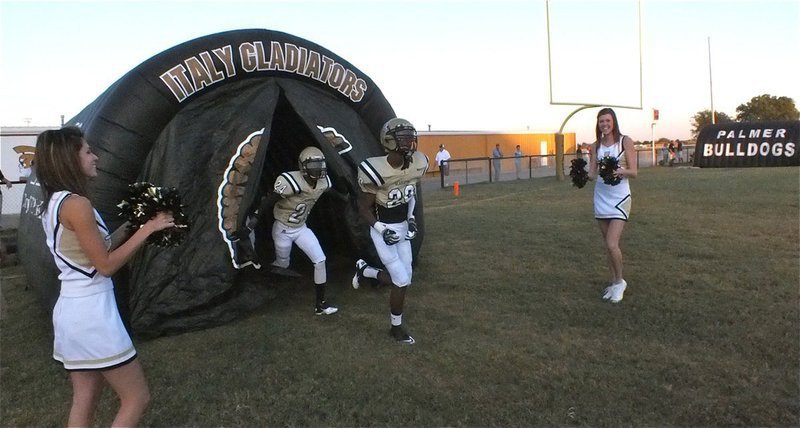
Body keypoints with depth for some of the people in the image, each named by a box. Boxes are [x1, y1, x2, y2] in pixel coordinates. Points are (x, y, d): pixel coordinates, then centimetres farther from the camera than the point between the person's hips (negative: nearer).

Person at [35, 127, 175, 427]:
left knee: (84, 402, 17)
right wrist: (147, 228, -13)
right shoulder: (76, 204, -19)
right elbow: (106, 265, -17)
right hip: (91, 311, -10)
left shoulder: (53, 204, 10)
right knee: (137, 398, 2)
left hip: (70, 310, 10)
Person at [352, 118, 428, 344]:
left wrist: (411, 219, 0)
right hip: (383, 229, -6)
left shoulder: (417, 164, -9)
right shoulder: (376, 171, -26)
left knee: (402, 279, 8)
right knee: (402, 281, -5)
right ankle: (396, 327, 21)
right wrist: (382, 231, -24)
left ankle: (364, 270, 35)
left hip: (403, 227, 6)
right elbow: (364, 208, -14)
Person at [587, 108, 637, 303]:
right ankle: (614, 283, 23)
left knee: (612, 244, -13)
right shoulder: (596, 146, 8)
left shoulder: (625, 141, -4)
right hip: (601, 197, 5)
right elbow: (592, 172, 5)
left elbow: (633, 172, -5)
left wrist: (620, 171, -26)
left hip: (619, 198, -4)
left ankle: (619, 282, 9)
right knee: (608, 245, 10)